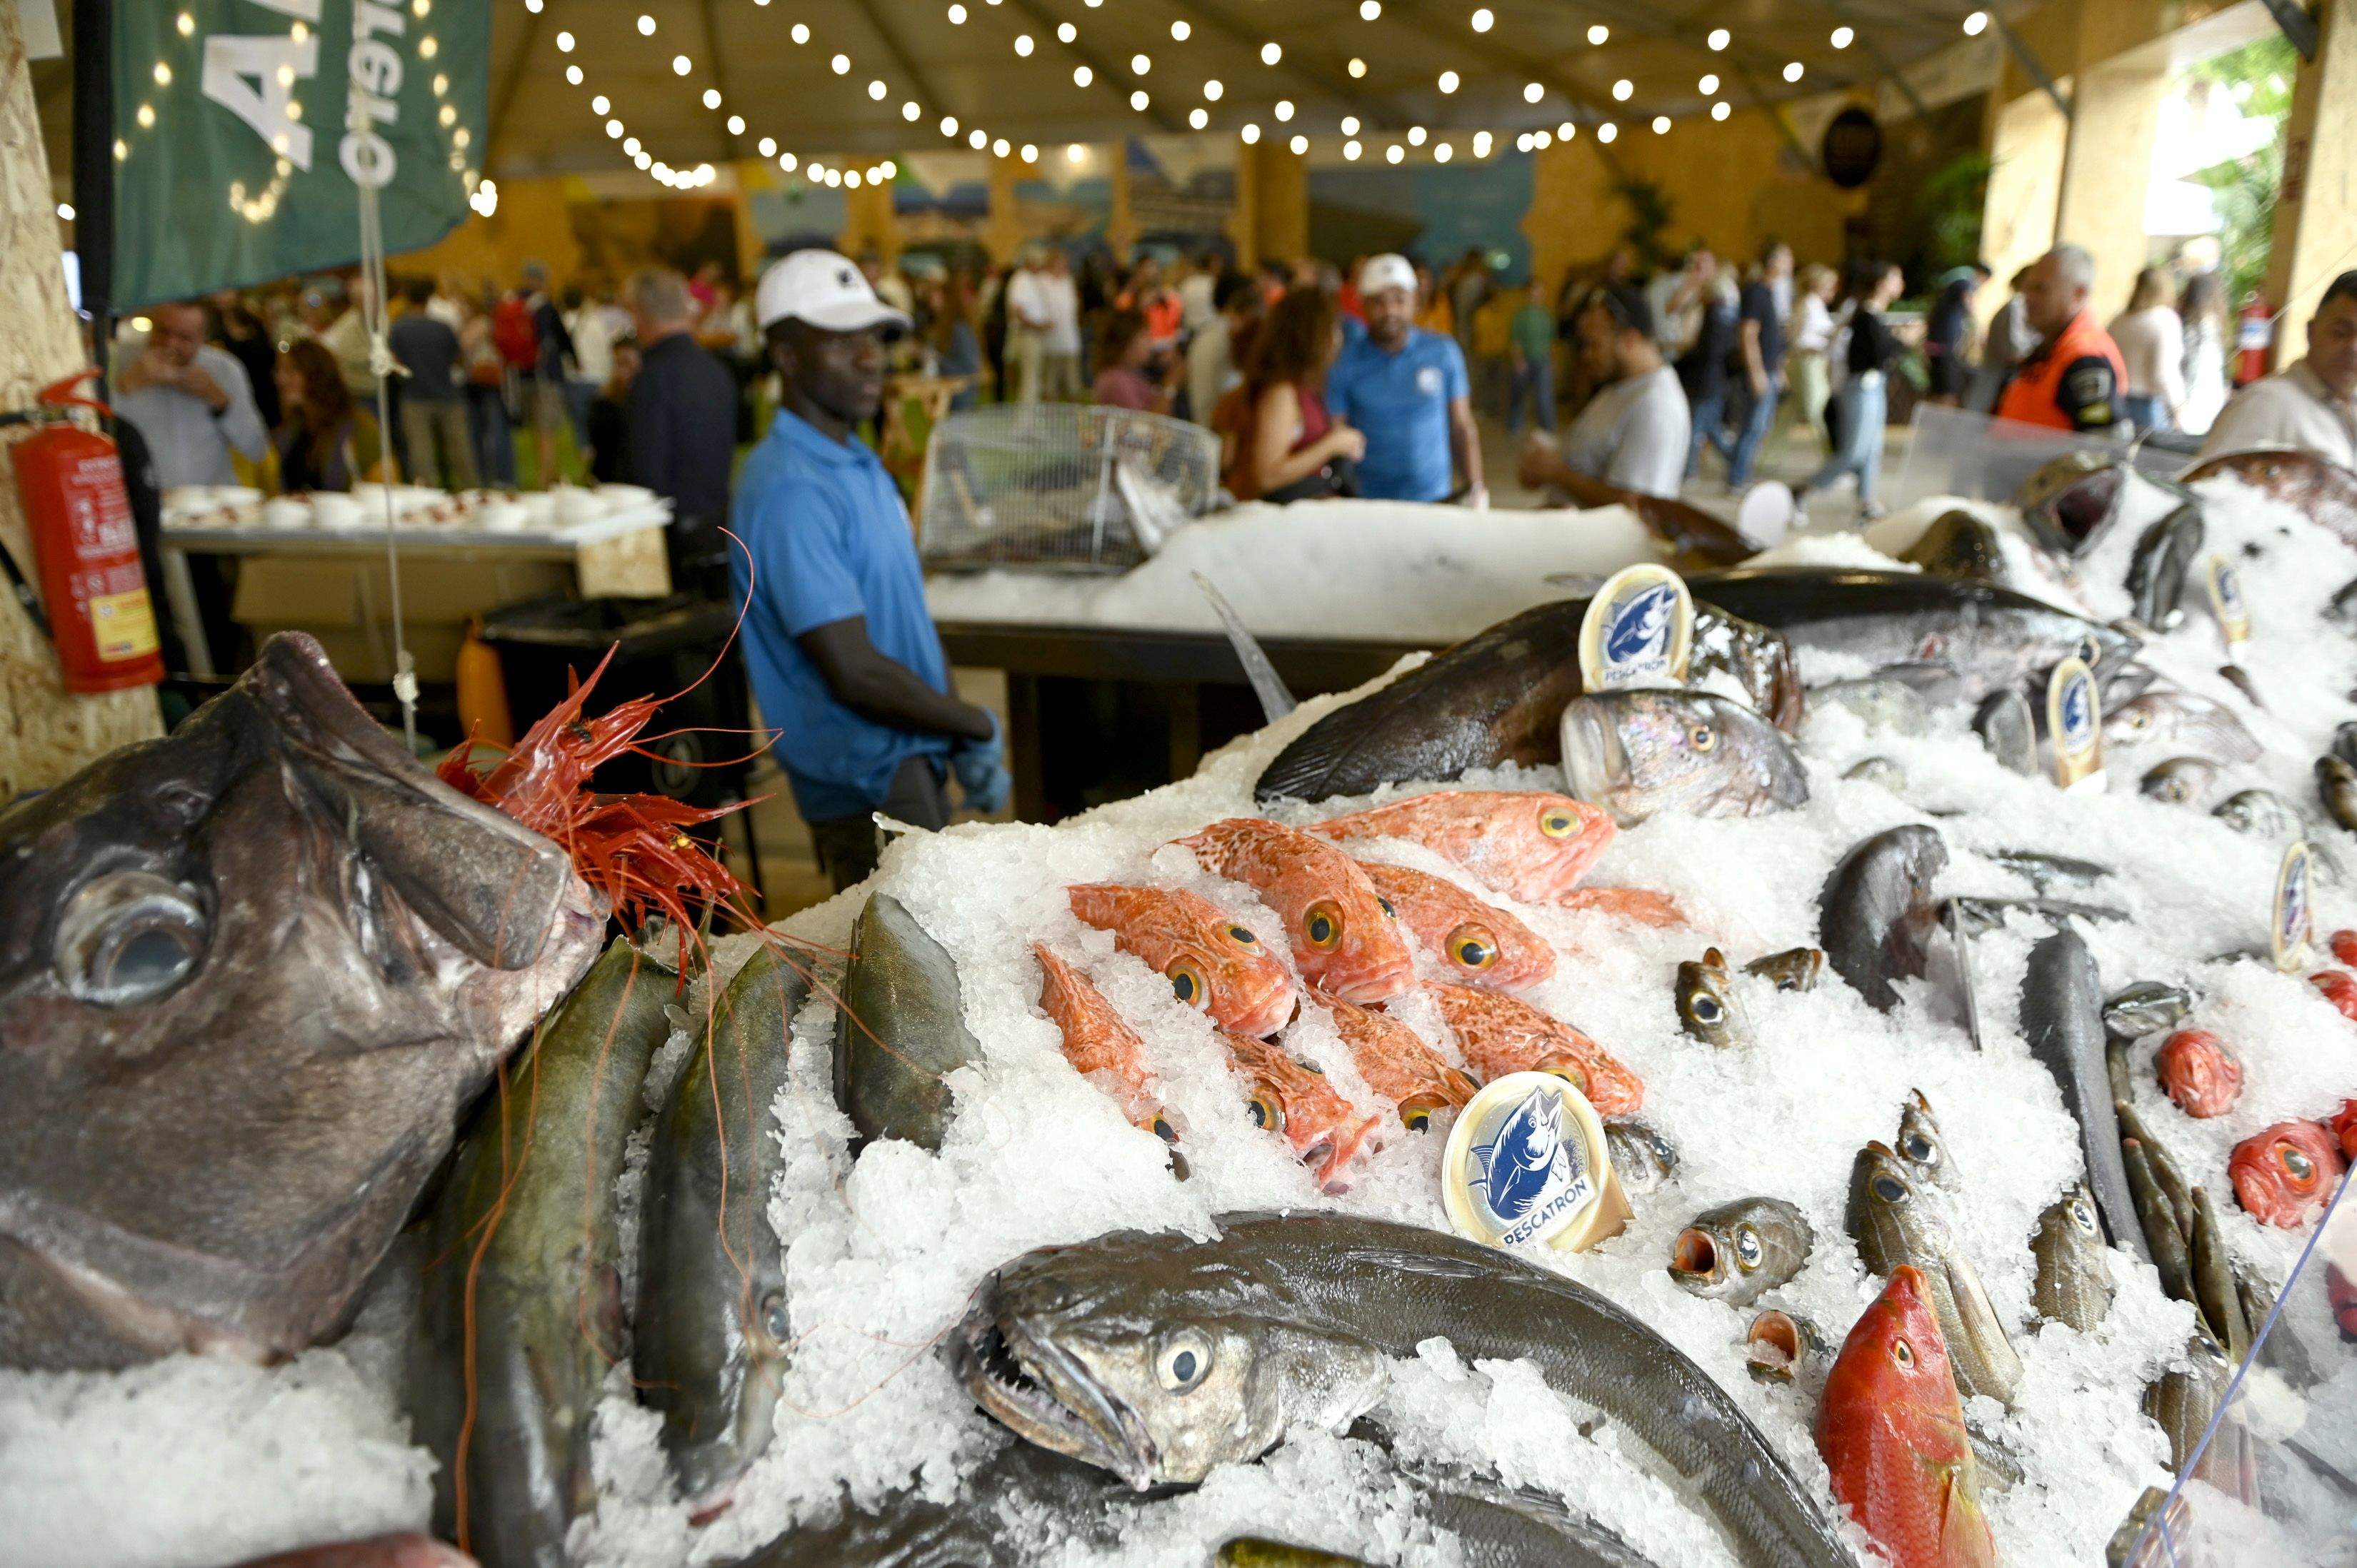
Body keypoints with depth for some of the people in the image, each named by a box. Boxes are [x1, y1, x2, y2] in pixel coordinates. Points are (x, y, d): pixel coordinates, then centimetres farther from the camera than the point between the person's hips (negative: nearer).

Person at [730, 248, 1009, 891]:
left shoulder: (860, 464, 10)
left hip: (912, 757, 9)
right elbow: (855, 671, -25)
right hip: (866, 784, -9)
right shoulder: (792, 492, -21)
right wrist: (979, 724, -10)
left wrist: (967, 747, 5)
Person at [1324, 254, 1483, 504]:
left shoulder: (1443, 352, 2)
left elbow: (1461, 428, 7)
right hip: (1367, 506, -1)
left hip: (1435, 502, 1)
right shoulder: (1344, 364, -3)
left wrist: (1475, 489, 0)